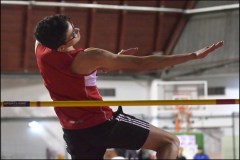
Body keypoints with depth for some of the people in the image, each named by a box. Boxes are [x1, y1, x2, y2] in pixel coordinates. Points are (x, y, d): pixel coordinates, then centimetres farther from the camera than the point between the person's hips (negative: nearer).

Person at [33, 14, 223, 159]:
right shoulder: (88, 58, -24)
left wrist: (113, 58, 13)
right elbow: (142, 63, -23)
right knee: (170, 142, -3)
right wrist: (193, 55, -20)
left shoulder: (40, 48, -4)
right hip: (101, 124, -7)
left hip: (74, 132, 7)